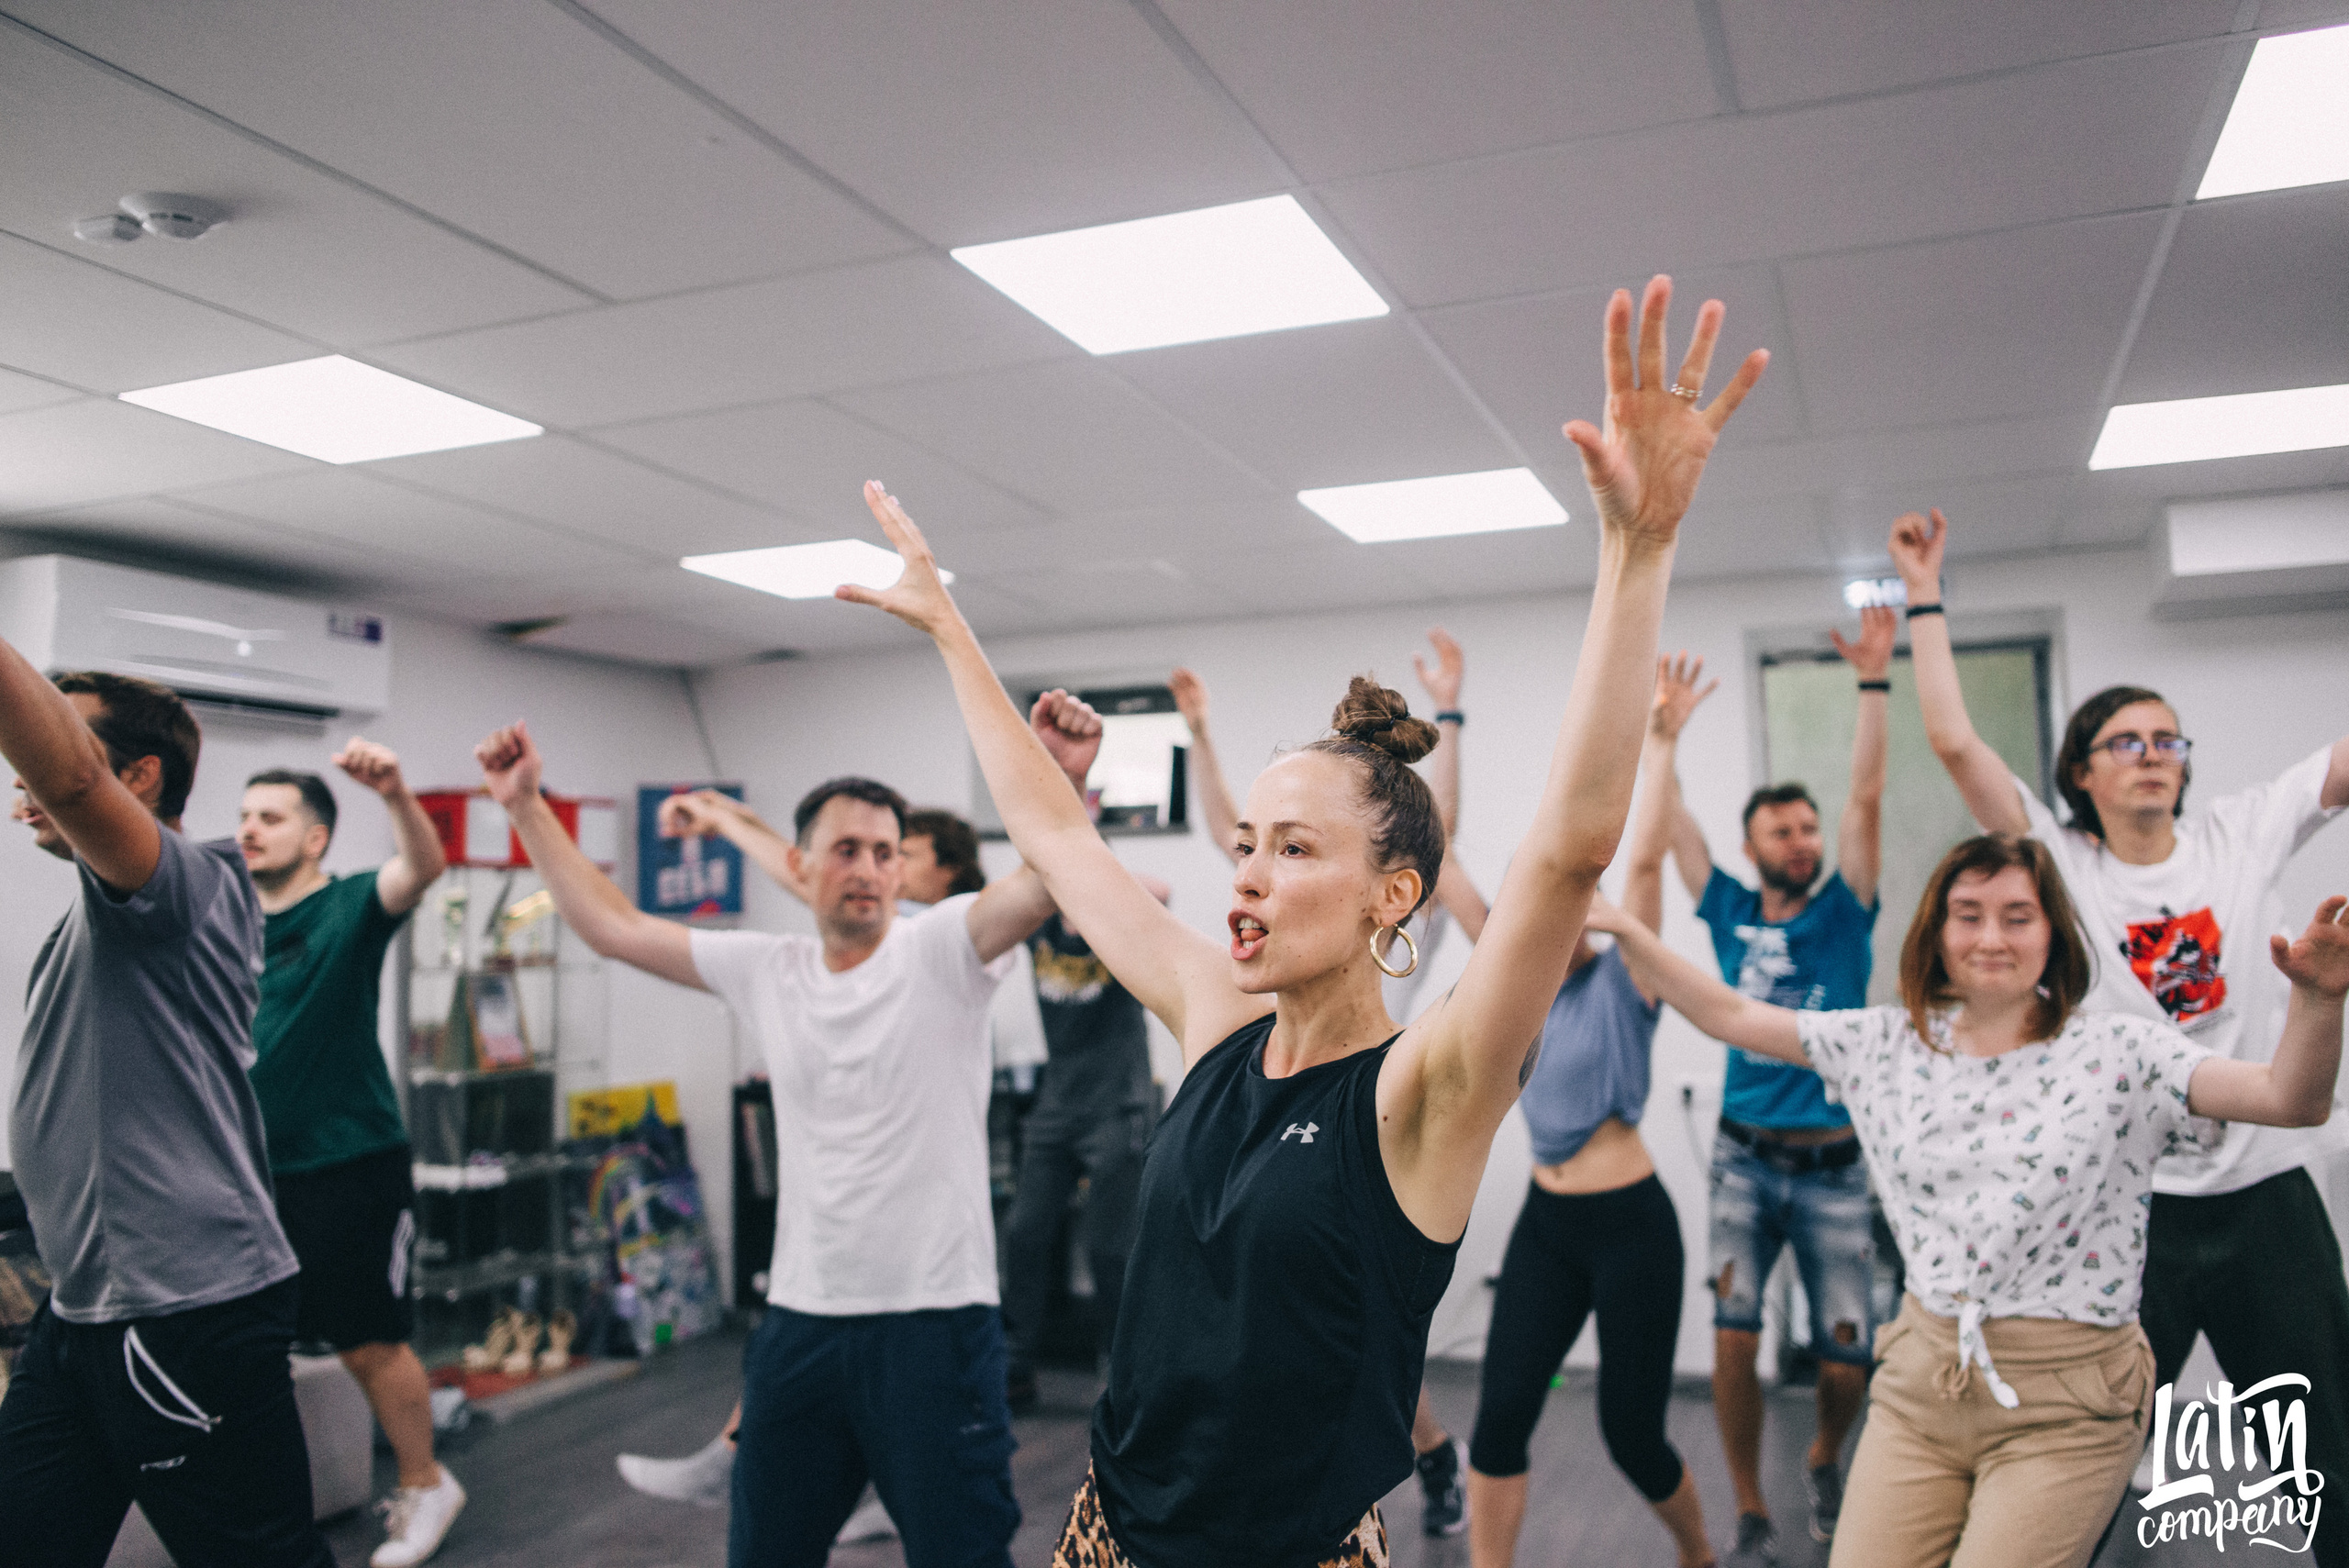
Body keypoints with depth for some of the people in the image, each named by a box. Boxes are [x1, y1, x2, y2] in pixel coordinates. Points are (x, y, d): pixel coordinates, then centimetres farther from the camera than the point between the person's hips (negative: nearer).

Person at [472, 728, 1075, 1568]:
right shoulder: (764, 970, 7)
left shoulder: (942, 947, -6)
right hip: (800, 1317, 5)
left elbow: (1047, 882, -24)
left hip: (935, 1318, -4)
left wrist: (1063, 776, -42)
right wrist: (525, 805, 11)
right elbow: (611, 924, 13)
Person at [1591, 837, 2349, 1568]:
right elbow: (1728, 1016, 6)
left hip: (2064, 1405, -3)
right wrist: (1624, 929, -1)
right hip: (1921, 1381, 4)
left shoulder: (2115, 1053, -7)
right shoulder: (1889, 1044, 3)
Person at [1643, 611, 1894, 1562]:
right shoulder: (1730, 913, 4)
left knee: (1846, 1358, 4)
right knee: (1733, 1339, -10)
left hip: (1835, 1167, 0)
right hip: (1746, 1159, 0)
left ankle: (1824, 1461, 37)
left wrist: (1873, 683, -15)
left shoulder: (1842, 913, 1)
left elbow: (1866, 797, -8)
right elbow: (1666, 819, 1)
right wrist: (1664, 731, -4)